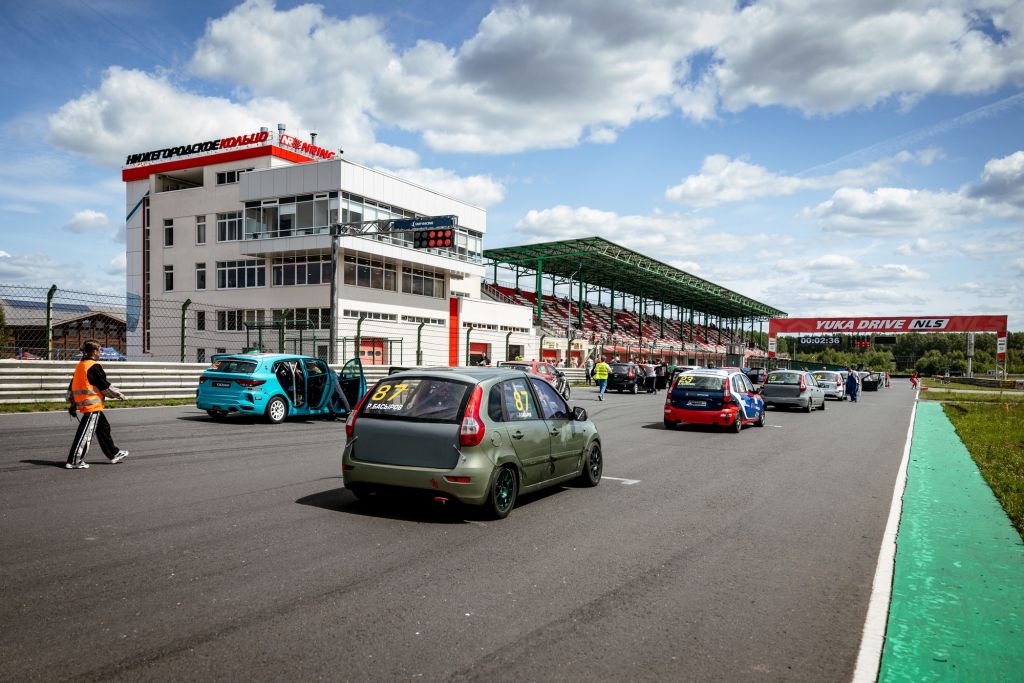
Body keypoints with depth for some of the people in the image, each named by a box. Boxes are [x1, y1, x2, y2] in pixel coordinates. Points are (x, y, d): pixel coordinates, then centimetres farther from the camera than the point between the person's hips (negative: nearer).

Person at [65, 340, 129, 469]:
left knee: (104, 428, 17)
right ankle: (74, 461, -2)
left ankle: (114, 455, 25)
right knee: (85, 433, -5)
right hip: (93, 405, -10)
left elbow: (71, 387, 16)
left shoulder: (80, 366, 12)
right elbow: (105, 387, -12)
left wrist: (71, 405, 21)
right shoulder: (94, 367, -15)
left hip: (83, 404, 10)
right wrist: (119, 395, 2)